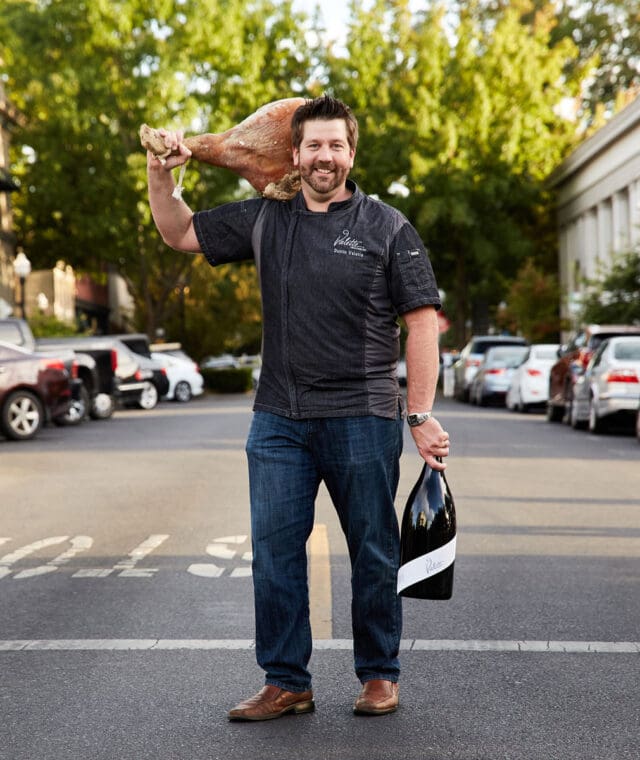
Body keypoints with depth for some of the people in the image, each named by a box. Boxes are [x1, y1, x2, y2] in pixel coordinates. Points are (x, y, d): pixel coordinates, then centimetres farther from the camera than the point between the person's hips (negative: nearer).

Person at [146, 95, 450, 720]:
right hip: (279, 419, 3)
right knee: (274, 551, 3)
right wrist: (160, 175, 4)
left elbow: (422, 322, -2)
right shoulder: (263, 220, 10)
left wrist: (421, 414, -8)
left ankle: (379, 675, 22)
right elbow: (180, 233, 22)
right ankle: (286, 683, 15)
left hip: (362, 419, -3)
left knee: (373, 553, 6)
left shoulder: (386, 227, 1)